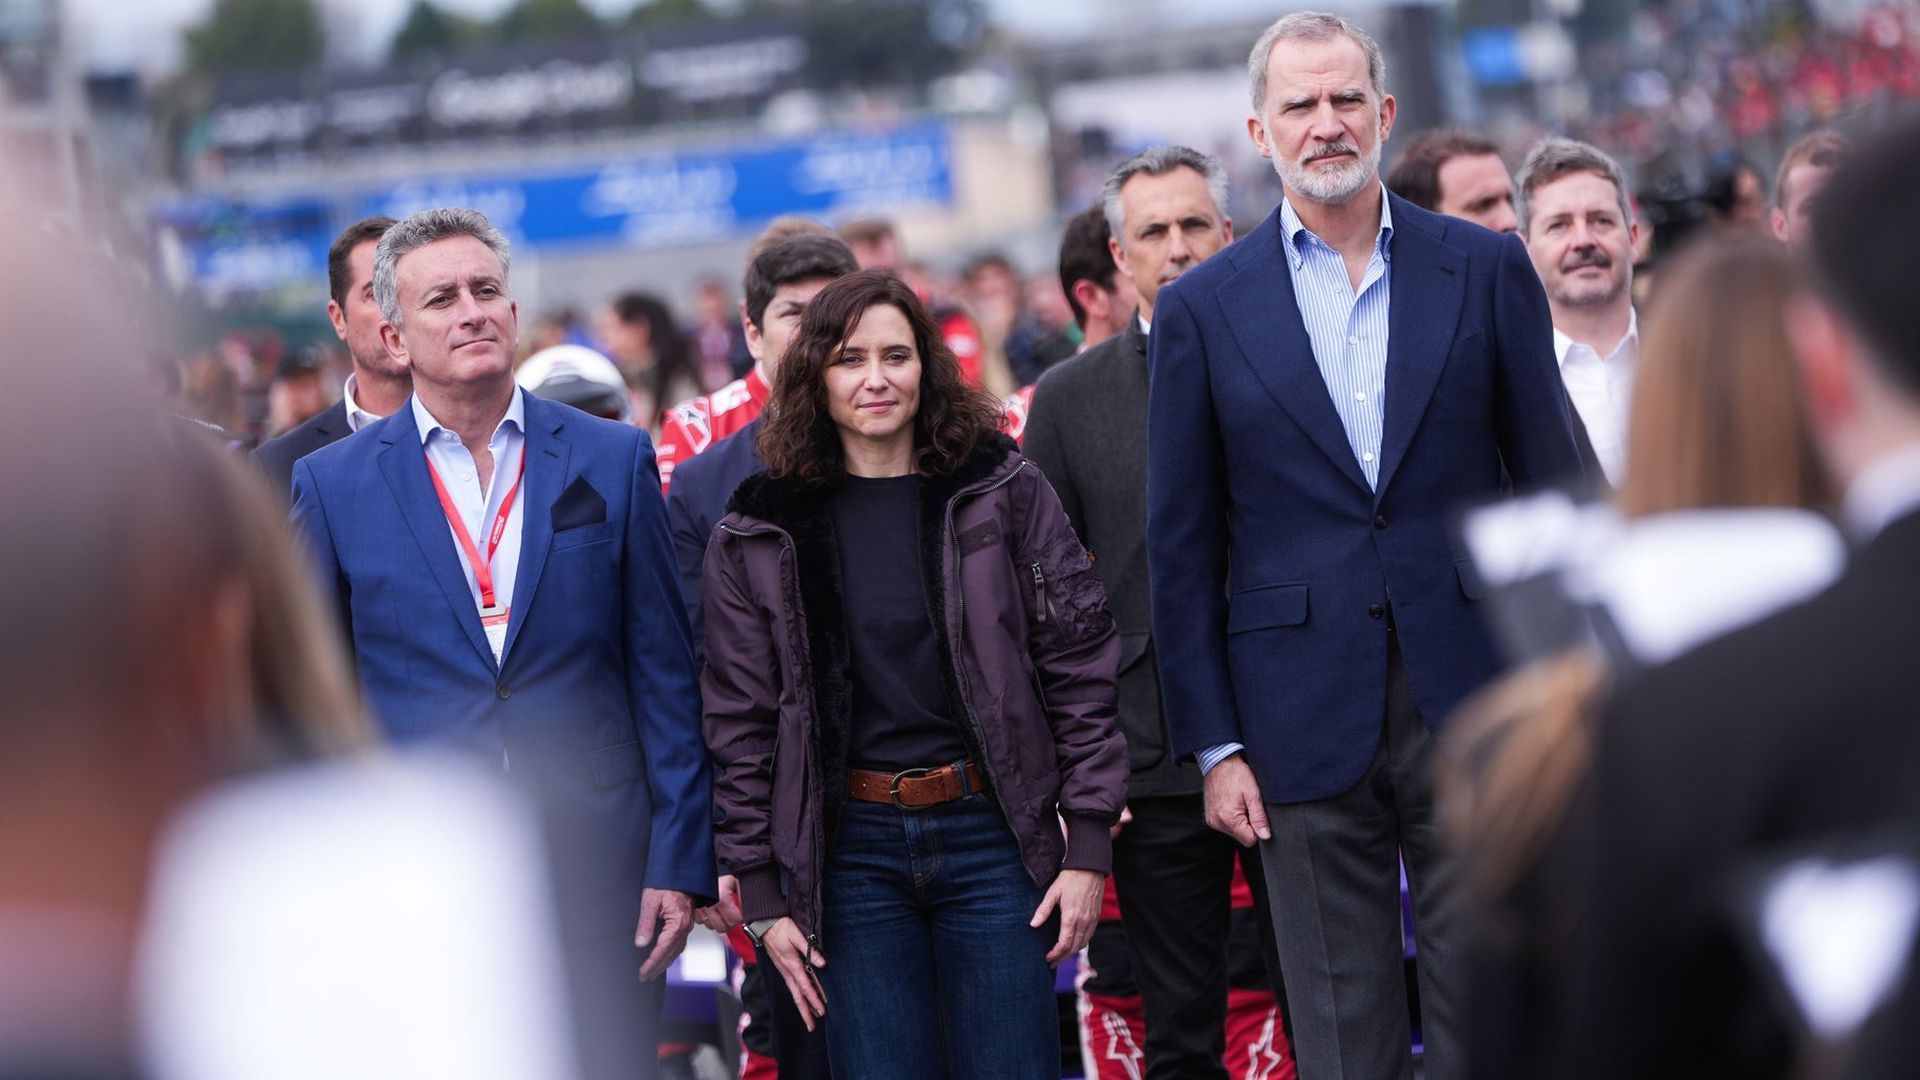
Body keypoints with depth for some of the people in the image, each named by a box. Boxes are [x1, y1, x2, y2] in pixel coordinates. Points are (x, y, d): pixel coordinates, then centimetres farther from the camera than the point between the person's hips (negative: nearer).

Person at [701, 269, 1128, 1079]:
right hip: (850, 852, 0)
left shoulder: (1004, 494, 3)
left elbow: (1080, 670, 2)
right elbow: (741, 725, 6)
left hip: (995, 835, 0)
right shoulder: (758, 536, 4)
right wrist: (762, 896, 2)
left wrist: (1087, 847, -4)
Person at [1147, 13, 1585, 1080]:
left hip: (1474, 704, 0)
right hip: (1306, 728, 0)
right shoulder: (1202, 309, 4)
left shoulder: (1488, 270, 5)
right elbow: (1182, 550, 5)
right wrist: (1214, 744, 0)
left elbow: (1554, 488, 6)